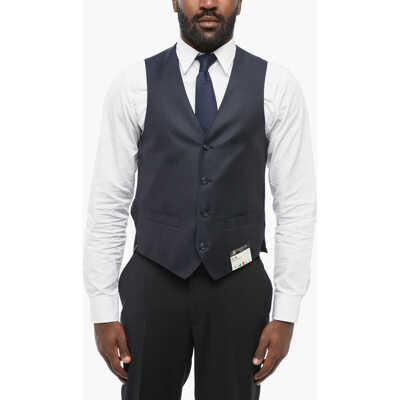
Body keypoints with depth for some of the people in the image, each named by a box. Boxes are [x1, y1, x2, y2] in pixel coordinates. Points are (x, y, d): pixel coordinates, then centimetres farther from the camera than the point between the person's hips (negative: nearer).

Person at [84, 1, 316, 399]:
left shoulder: (277, 86, -1)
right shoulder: (134, 83, -1)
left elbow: (296, 205, -1)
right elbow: (108, 201, 0)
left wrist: (286, 314, -5)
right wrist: (103, 310, -3)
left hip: (237, 288, 0)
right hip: (154, 285, 0)